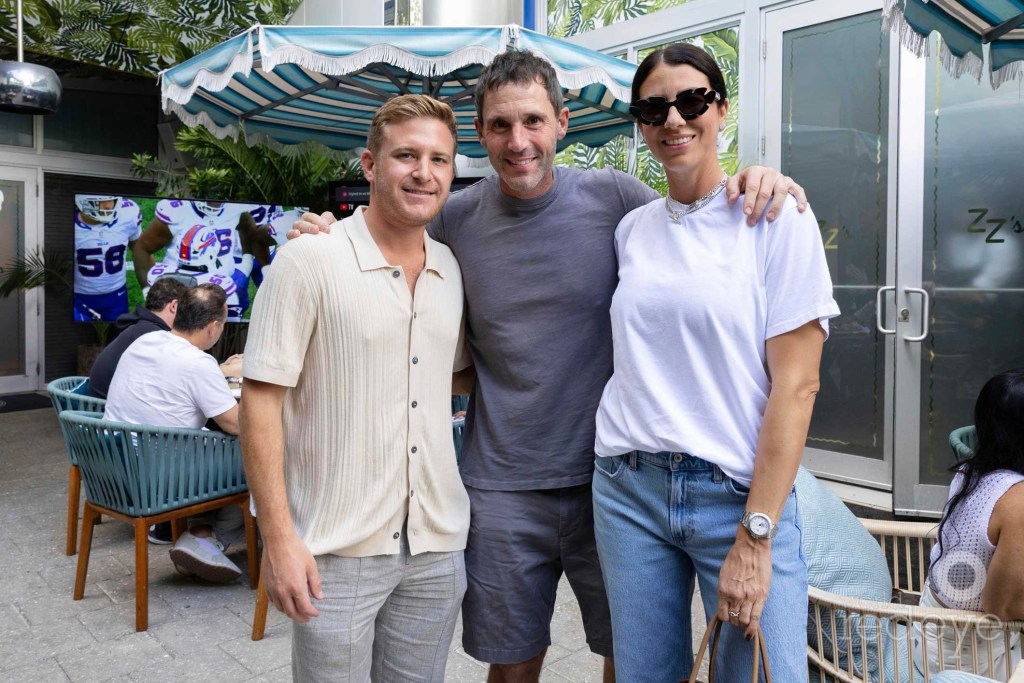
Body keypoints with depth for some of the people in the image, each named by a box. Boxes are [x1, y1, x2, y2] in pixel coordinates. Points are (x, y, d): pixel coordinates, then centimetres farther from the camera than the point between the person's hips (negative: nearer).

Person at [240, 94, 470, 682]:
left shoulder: (453, 270, 5)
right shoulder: (308, 261, -11)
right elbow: (262, 398, -13)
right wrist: (278, 538, -16)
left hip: (440, 546, 5)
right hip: (336, 548, -5)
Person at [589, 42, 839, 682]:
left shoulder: (778, 219, -5)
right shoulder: (630, 228, 8)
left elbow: (796, 384, -10)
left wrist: (755, 536, -13)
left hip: (740, 492, -3)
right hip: (628, 487, 4)